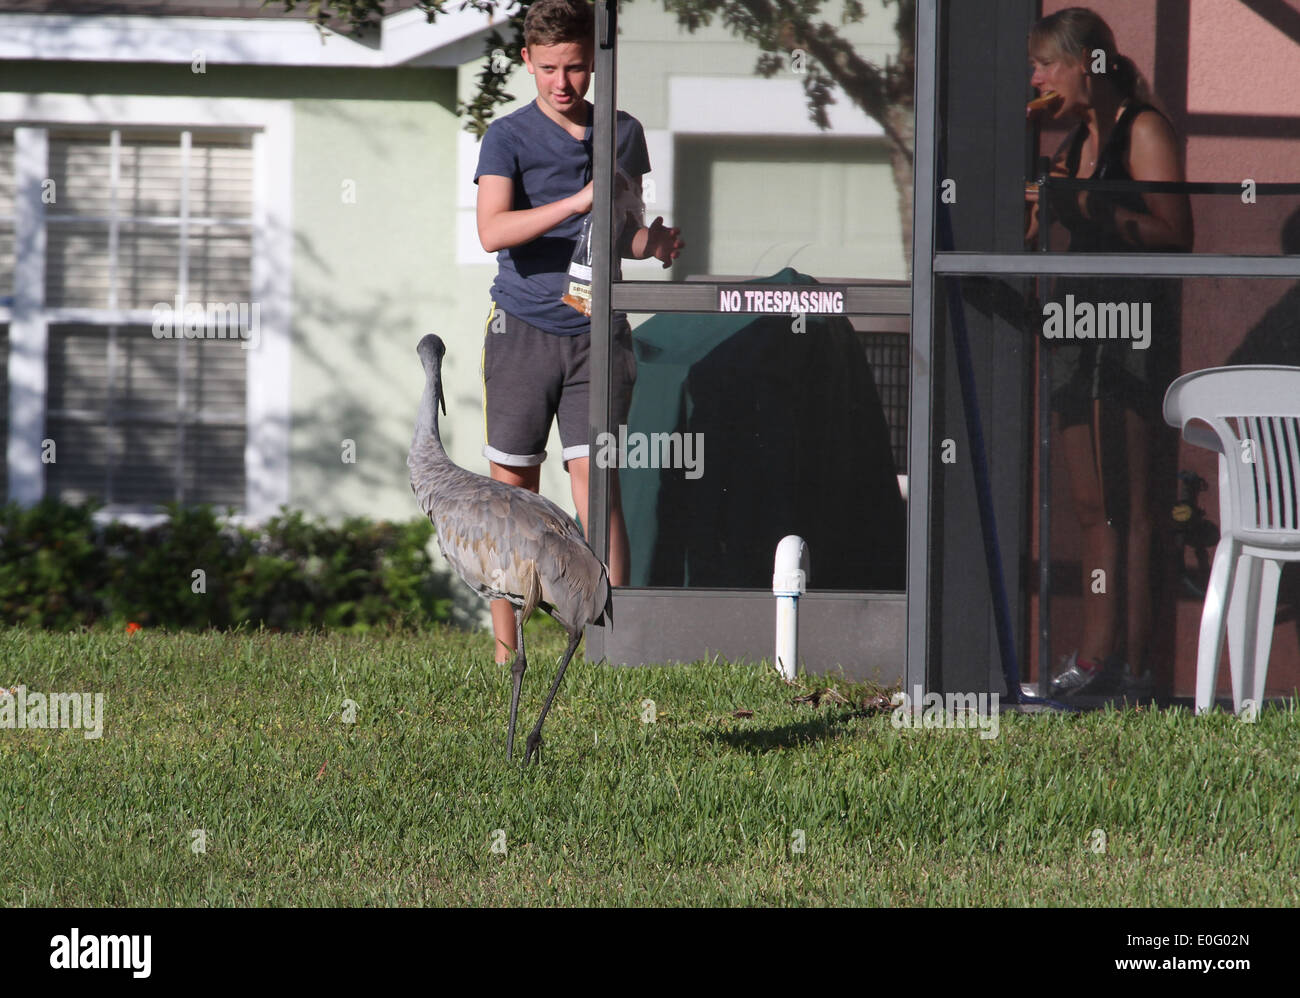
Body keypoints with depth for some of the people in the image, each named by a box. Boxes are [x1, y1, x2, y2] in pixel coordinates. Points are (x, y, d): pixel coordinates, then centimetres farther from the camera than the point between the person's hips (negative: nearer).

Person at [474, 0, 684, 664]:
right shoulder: (508, 138, -1)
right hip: (523, 329, -2)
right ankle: (504, 649, 9)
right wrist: (577, 203, -27)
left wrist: (654, 243, 2)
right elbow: (493, 231, -17)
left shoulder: (624, 134, 12)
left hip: (597, 331, 2)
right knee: (513, 488, 2)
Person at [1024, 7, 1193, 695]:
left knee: (1125, 505, -10)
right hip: (1080, 325, 9)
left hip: (1134, 321, -9)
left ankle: (1128, 665, -11)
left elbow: (1175, 232, -16)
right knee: (1090, 506, 7)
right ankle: (1093, 658, 7)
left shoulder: (1143, 130, -7)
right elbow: (1029, 231, 23)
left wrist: (1084, 205, -20)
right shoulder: (1076, 140, 18)